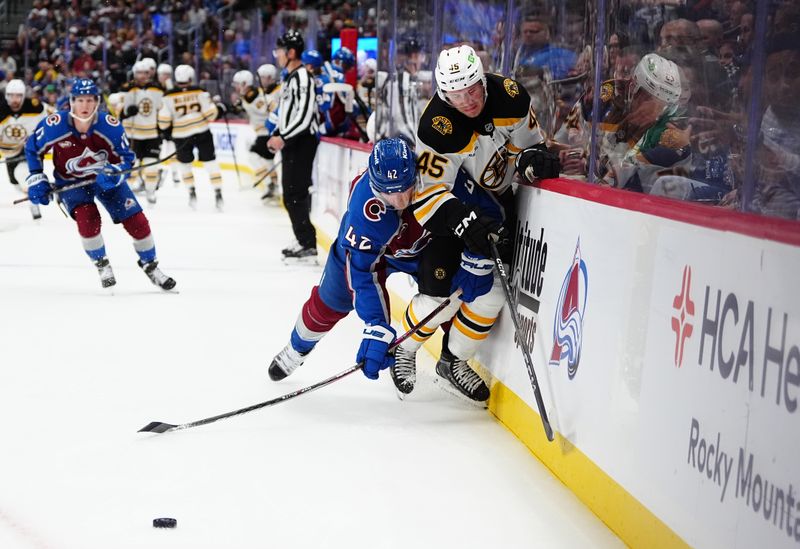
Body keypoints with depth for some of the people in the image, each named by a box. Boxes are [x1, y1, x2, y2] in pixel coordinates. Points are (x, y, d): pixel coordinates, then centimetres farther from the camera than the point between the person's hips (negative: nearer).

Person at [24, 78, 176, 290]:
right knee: (87, 219, -26)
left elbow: (126, 157, -14)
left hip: (105, 178, 1)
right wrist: (36, 179, -11)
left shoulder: (111, 126, -24)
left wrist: (115, 172, -34)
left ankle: (150, 266, 18)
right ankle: (102, 265, 1)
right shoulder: (54, 125, -24)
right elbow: (33, 149, -6)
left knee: (137, 222, -7)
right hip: (70, 181, -1)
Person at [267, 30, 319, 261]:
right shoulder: (290, 77, 17)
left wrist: (284, 138, -22)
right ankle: (304, 240, 20)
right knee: (292, 193, 13)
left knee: (295, 194, -11)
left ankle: (308, 245, -10)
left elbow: (305, 115, -23)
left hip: (302, 142, -10)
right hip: (290, 142, 10)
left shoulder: (302, 77, -16)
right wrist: (276, 135, 14)